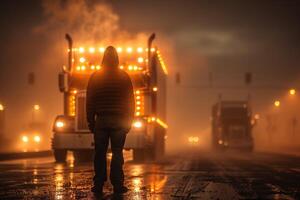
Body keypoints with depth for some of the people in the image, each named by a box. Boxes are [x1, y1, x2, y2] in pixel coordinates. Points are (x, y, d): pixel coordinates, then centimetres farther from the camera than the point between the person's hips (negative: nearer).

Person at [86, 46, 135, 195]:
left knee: (100, 153, 3)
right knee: (117, 153, 0)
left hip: (101, 120, 1)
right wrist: (129, 121, 8)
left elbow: (90, 101, 4)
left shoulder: (95, 77, 5)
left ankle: (98, 185, 2)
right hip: (119, 120, -1)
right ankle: (117, 185, -5)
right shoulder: (124, 77, 4)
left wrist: (90, 121, 8)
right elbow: (130, 101, 3)